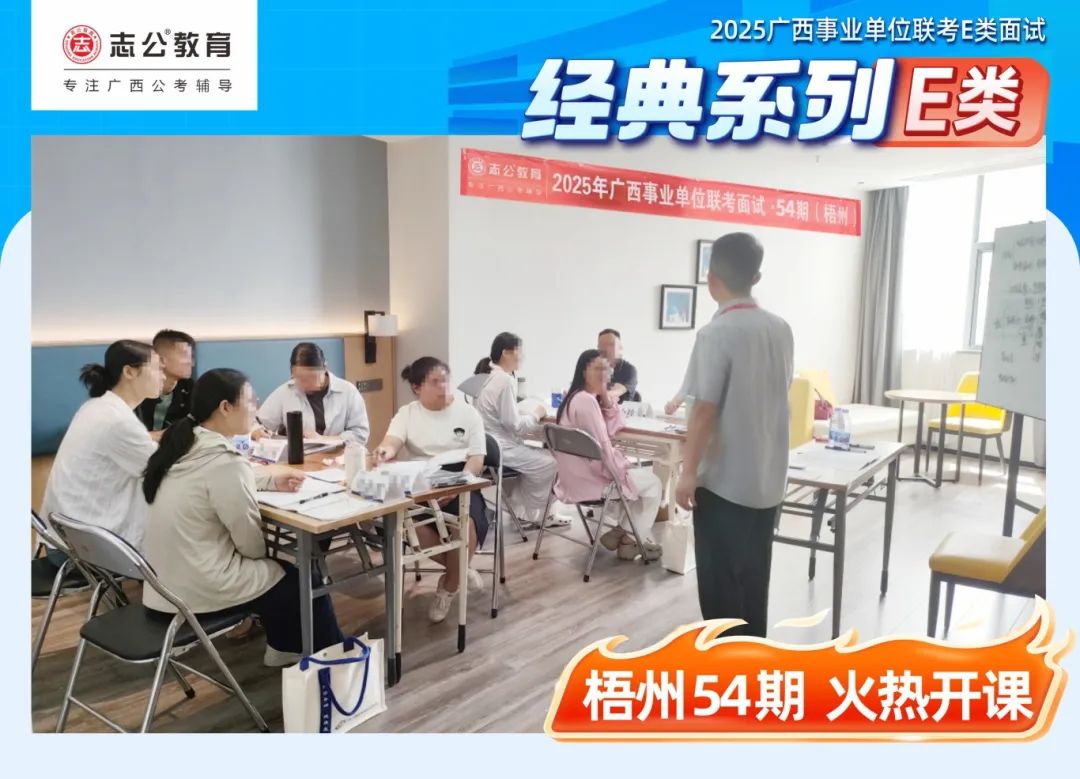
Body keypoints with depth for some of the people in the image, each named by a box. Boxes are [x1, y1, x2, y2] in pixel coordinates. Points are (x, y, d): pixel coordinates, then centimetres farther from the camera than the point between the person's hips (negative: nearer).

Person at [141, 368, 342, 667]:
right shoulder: (224, 462, -26)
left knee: (278, 567, 25)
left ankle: (283, 646, 39)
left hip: (168, 579, 9)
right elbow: (252, 544, -17)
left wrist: (272, 480, 12)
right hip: (198, 588, -9)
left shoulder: (188, 444, -1)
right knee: (306, 581, 9)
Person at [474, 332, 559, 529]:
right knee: (547, 462, -5)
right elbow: (513, 424, -20)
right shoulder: (505, 380, -20)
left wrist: (532, 418, 8)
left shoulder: (491, 376, 12)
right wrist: (537, 414, -4)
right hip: (498, 448, -11)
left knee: (537, 456, 19)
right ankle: (533, 514, 12)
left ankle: (521, 509, 21)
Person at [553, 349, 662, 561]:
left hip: (577, 475, 10)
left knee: (639, 474, 28)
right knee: (652, 482, 5)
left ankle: (624, 533, 25)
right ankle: (637, 540, 15)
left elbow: (614, 428, 10)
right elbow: (602, 448, -23)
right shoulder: (586, 401, -22)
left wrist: (606, 397, -4)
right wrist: (622, 474, -9)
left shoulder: (576, 398, 10)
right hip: (588, 480, -10)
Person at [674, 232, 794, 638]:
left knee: (720, 577, 6)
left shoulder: (717, 333, -17)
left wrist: (688, 473, -12)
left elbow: (705, 411, -19)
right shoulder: (781, 330, 5)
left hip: (724, 480, -7)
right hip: (768, 477, 7)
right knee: (753, 574, 17)